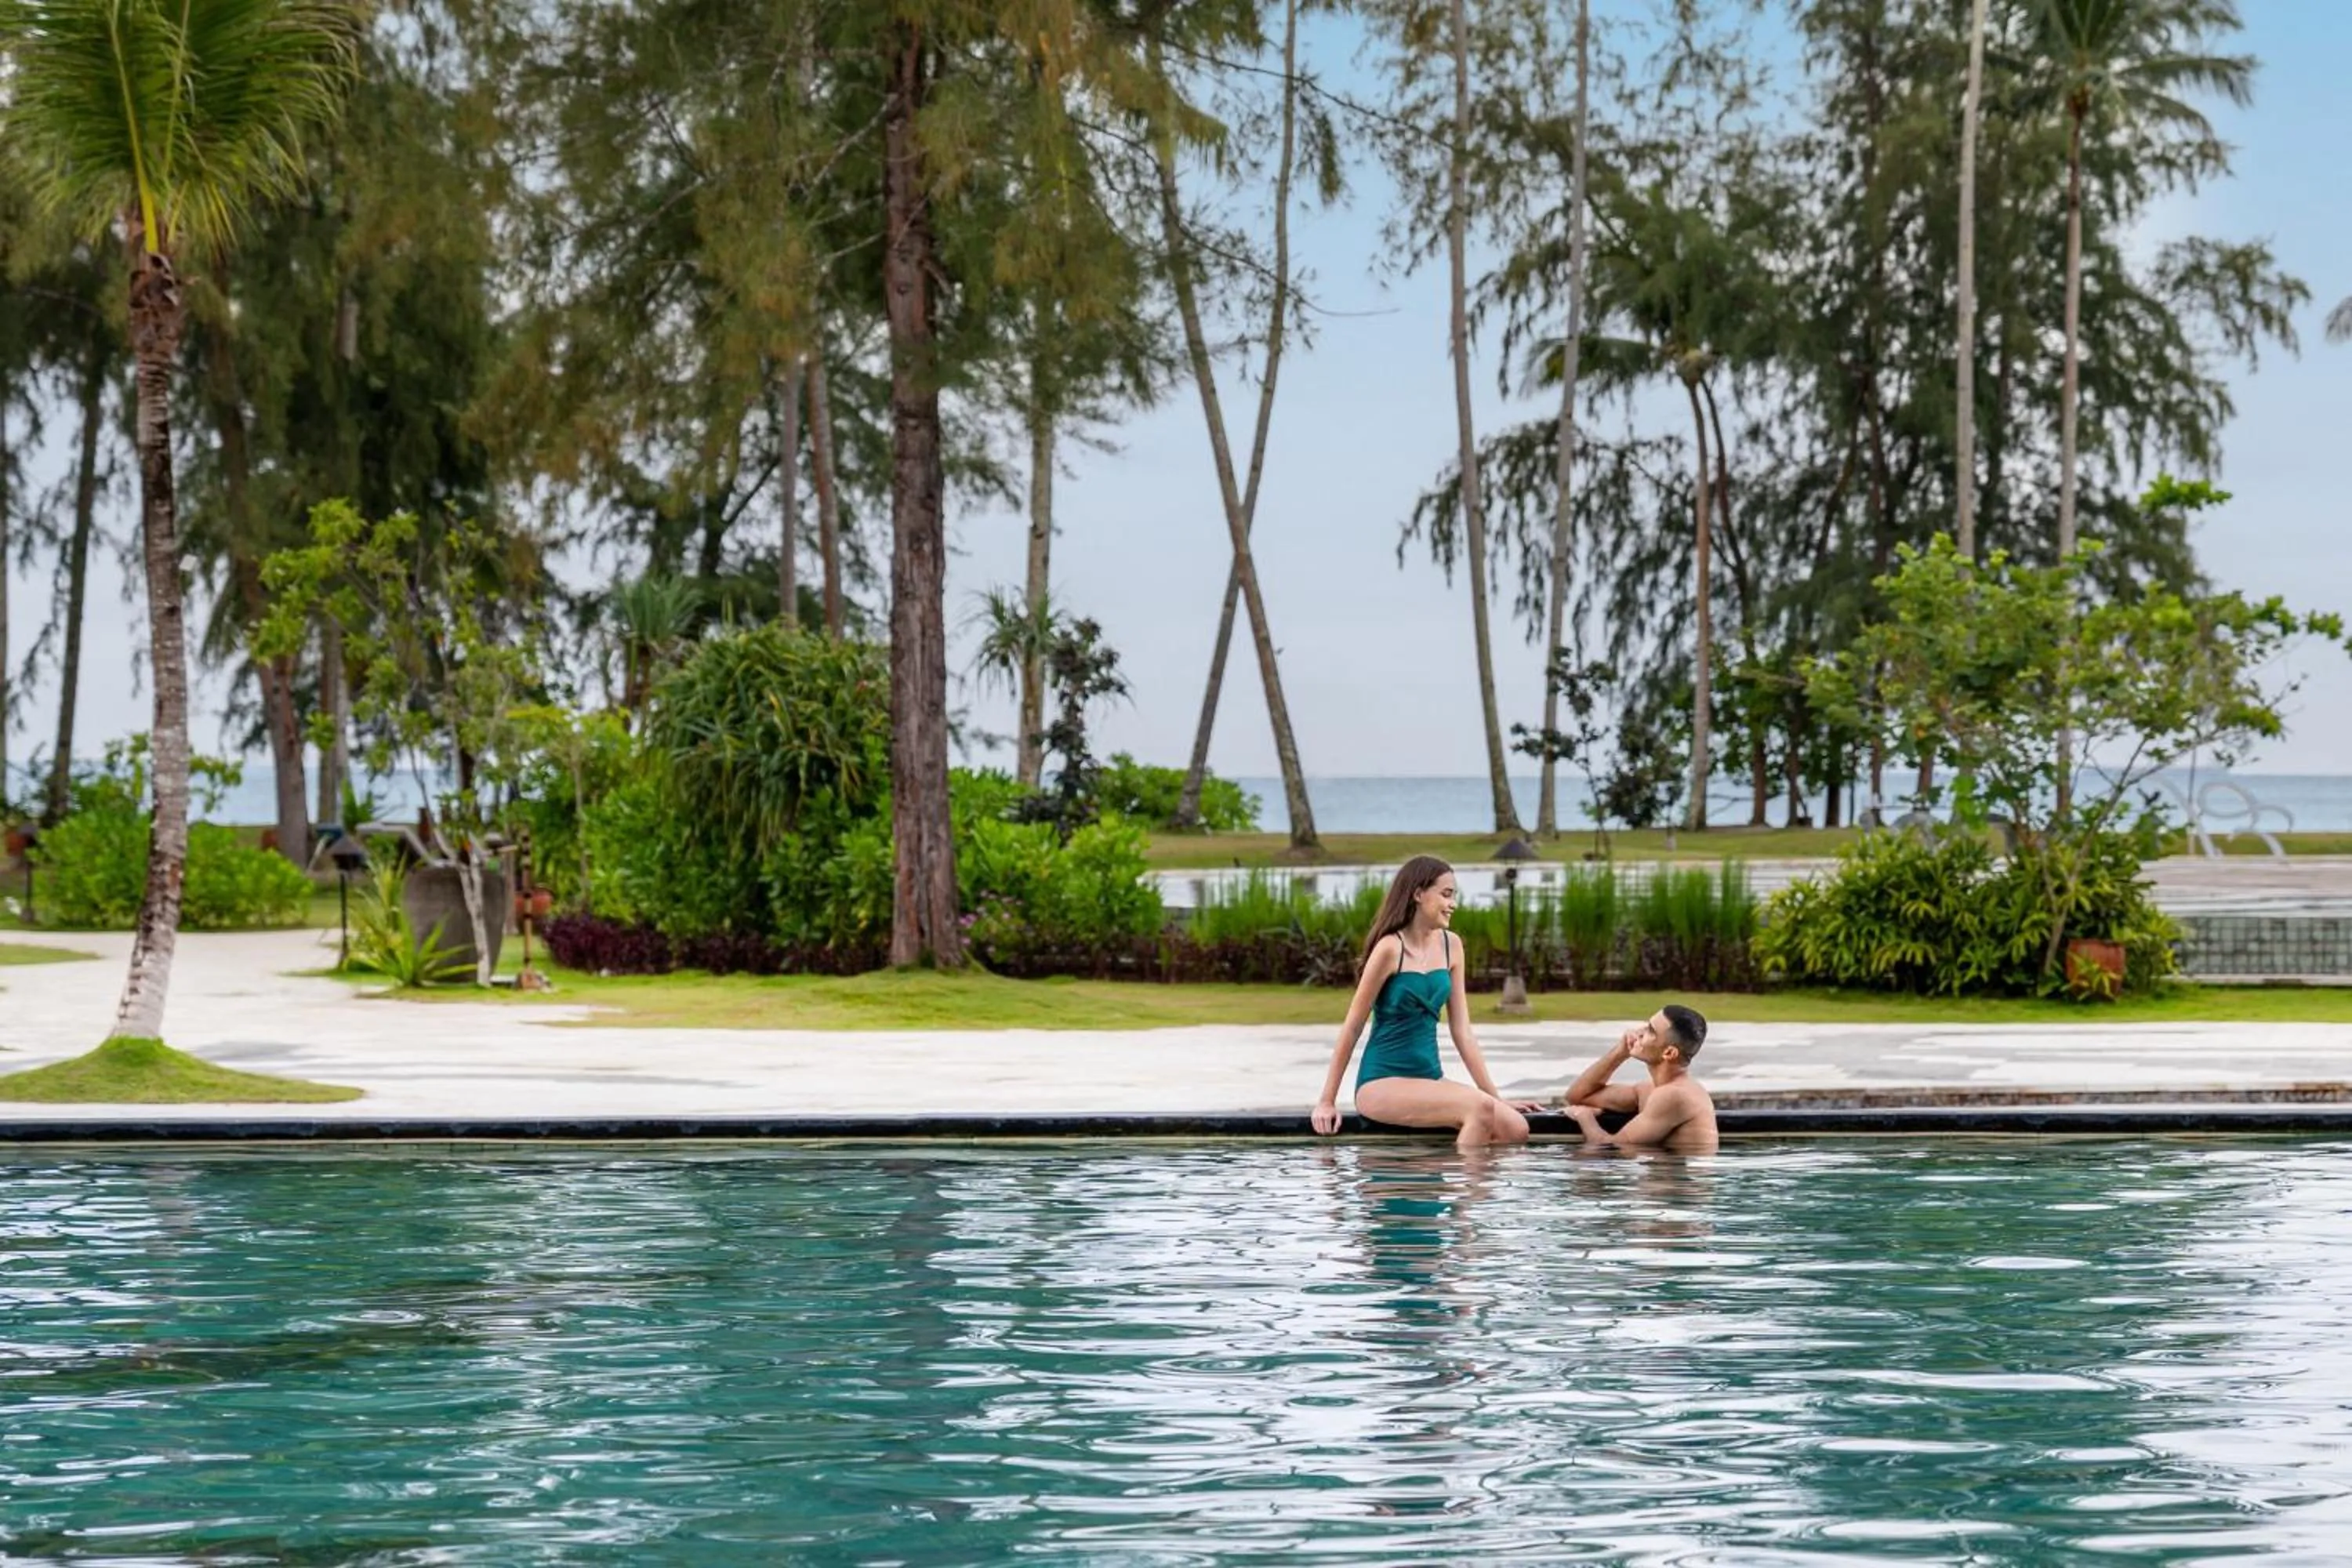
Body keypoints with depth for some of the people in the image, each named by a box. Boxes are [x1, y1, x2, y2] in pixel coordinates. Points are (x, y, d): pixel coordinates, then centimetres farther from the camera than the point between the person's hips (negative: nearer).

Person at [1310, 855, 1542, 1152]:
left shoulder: (1450, 946, 8)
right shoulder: (1391, 949, -11)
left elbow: (1462, 1030, 11)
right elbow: (1352, 1027, -6)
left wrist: (1495, 1095, 7)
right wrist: (1327, 1102, -5)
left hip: (1430, 1079, 6)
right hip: (1382, 1083, -6)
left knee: (1516, 1129, -16)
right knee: (1479, 1108, -29)